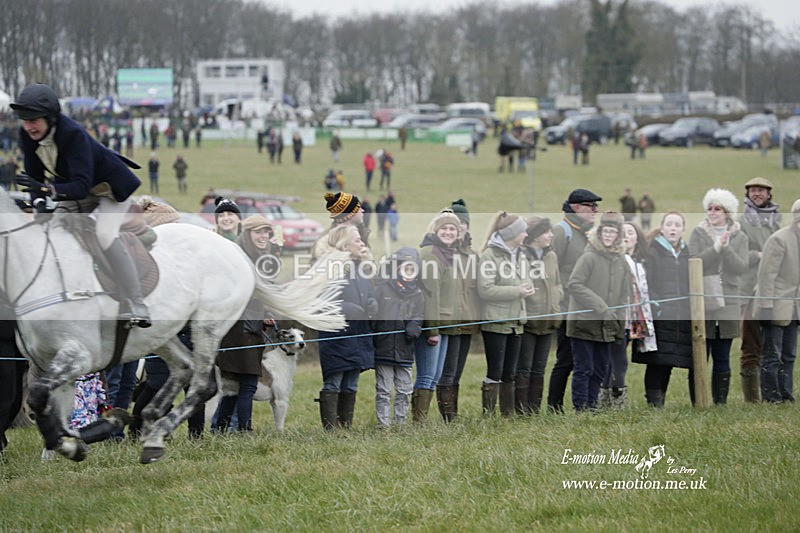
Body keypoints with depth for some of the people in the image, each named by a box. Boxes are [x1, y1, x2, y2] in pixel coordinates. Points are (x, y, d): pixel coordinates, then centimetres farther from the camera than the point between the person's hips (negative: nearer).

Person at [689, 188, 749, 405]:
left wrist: (726, 249, -17)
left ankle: (720, 402, 11)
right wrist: (715, 248, -17)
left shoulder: (739, 238, 8)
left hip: (727, 305, 2)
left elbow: (742, 268, -4)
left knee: (722, 358, 6)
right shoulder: (698, 234, 4)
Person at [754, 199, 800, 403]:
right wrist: (766, 307, -20)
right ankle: (771, 397, 0)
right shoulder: (779, 239, -15)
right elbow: (766, 273, -18)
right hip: (776, 307, -8)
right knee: (772, 355, -3)